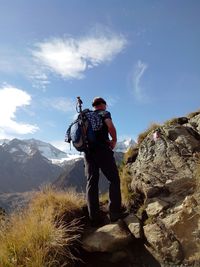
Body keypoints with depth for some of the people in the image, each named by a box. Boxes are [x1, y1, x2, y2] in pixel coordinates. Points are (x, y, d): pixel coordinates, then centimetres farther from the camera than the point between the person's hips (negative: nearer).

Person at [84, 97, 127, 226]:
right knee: (114, 180, 2)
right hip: (102, 150, -6)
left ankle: (94, 217, 5)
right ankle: (115, 212, -1)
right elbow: (110, 125, -17)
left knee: (92, 182, 4)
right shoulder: (104, 113, 3)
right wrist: (114, 140, -5)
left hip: (88, 151, 6)